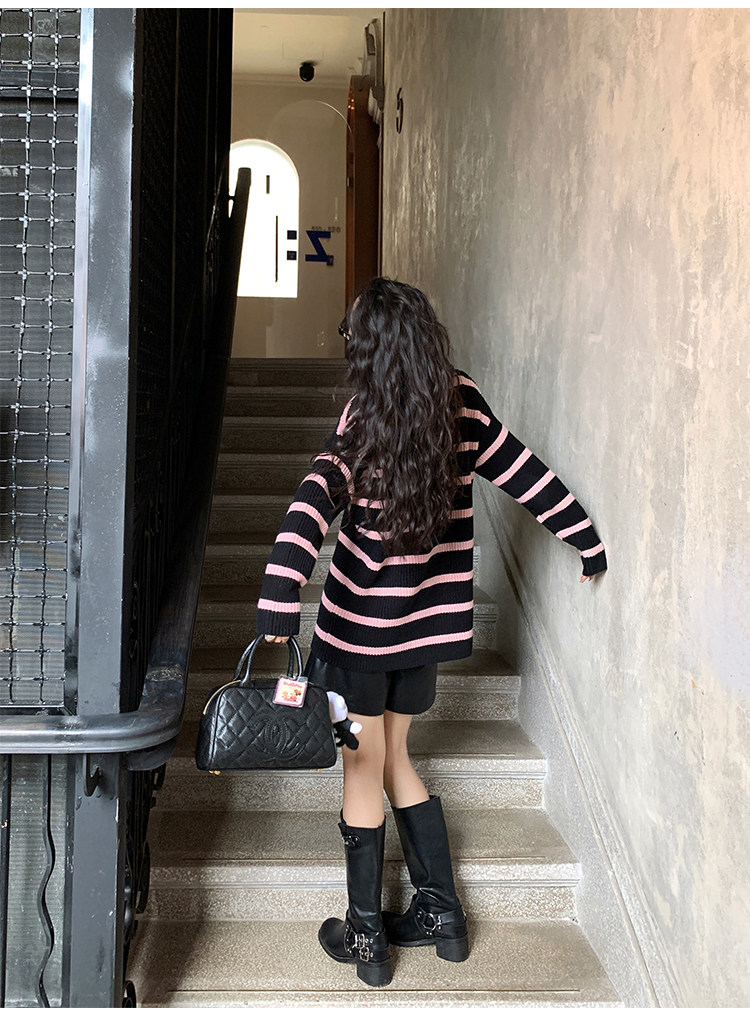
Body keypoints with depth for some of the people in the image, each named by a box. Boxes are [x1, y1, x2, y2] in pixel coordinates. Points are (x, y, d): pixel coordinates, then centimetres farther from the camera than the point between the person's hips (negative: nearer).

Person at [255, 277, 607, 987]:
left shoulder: (365, 427, -18)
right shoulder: (462, 406, -4)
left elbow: (311, 510, -34)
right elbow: (526, 474, 6)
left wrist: (279, 606, -42)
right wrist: (587, 541, 18)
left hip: (360, 628, -5)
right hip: (429, 623, 5)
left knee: (363, 768, 10)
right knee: (394, 758, 22)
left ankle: (366, 938, 22)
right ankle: (442, 914, 28)